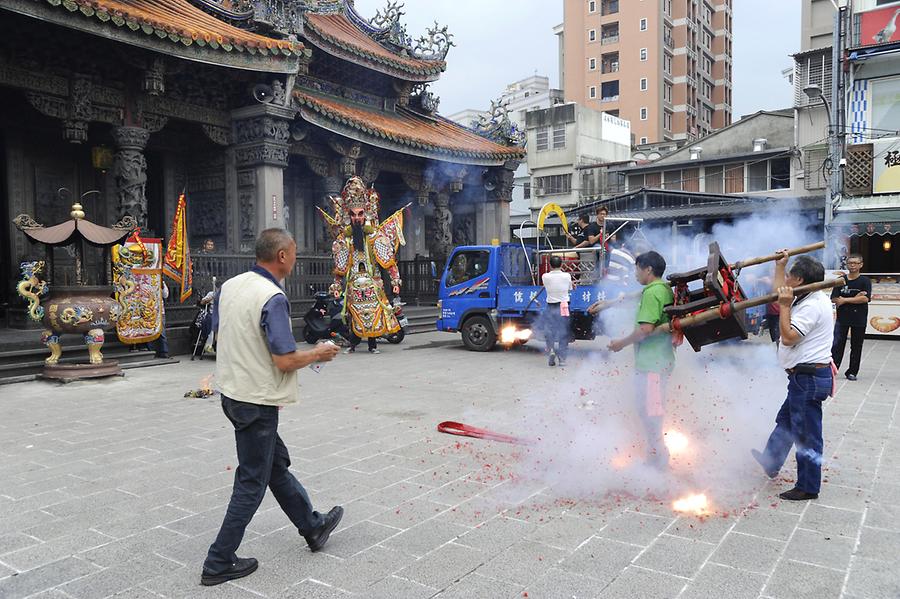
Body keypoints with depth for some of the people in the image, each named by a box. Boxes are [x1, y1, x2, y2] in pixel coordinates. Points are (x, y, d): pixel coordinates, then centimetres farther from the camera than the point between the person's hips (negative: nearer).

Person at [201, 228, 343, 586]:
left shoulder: (229, 286, 3)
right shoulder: (273, 298, -22)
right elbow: (285, 361, -24)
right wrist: (318, 355, -7)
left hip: (232, 392, 9)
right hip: (258, 401, -9)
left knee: (277, 464, 20)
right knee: (252, 483, 6)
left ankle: (312, 527, 37)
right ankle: (219, 564, 16)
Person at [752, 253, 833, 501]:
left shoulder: (812, 306, -22)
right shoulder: (809, 299, 9)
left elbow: (788, 337, -26)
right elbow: (779, 293, 26)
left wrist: (785, 306, -23)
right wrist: (779, 264, 26)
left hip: (809, 377, -11)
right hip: (806, 376, 11)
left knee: (806, 434, 1)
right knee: (785, 421, 25)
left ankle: (808, 487, 13)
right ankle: (770, 462, 43)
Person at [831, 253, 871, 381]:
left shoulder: (865, 281, -1)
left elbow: (866, 298, -15)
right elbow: (834, 299, -3)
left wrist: (844, 300, -13)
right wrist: (855, 299, -13)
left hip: (859, 320, -1)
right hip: (842, 318, 1)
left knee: (856, 347, 8)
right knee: (837, 345, -7)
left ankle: (852, 372, 17)